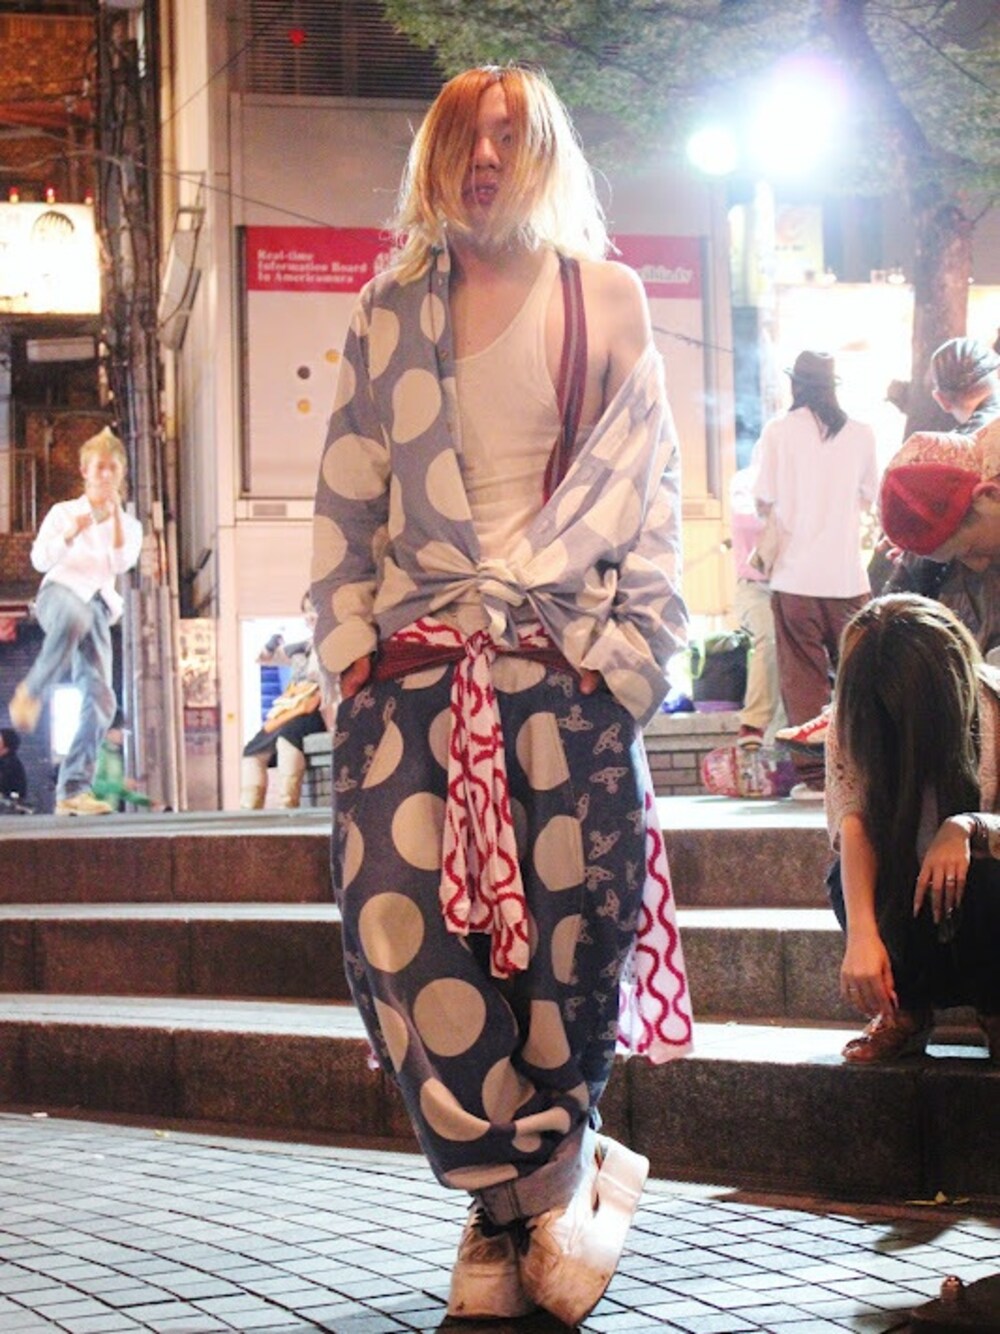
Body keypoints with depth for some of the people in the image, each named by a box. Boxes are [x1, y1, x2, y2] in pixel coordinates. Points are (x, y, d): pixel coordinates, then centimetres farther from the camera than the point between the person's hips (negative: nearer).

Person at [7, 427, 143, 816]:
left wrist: (115, 514, -3)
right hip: (62, 590, -4)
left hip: (99, 607, 4)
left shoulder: (129, 525, 21)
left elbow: (121, 563, 1)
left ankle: (73, 790, -14)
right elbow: (40, 559, 1)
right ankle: (32, 693, -30)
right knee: (74, 616, -45)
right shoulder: (64, 512, 14)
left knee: (100, 699, -14)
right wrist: (70, 535, -15)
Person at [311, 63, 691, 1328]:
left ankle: (515, 1203, 15)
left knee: (569, 941, -5)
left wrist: (629, 656, -3)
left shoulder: (607, 300, 10)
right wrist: (350, 642, 3)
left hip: (567, 666, -1)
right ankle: (567, 1185, 2)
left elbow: (647, 491, 7)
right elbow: (346, 495, 14)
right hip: (414, 664, 1)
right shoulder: (390, 312, 15)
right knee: (396, 934, -12)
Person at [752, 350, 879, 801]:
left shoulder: (778, 431, -2)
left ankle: (814, 775, -1)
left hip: (796, 576, -2)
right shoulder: (860, 434, 4)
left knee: (804, 678, 2)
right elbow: (869, 498, 14)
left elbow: (763, 499, -1)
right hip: (848, 575, 2)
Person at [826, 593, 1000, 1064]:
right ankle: (906, 1008, -6)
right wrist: (862, 933, -43)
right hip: (900, 890, 1)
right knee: (849, 881, -31)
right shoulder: (855, 718, -14)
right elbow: (853, 822, -27)